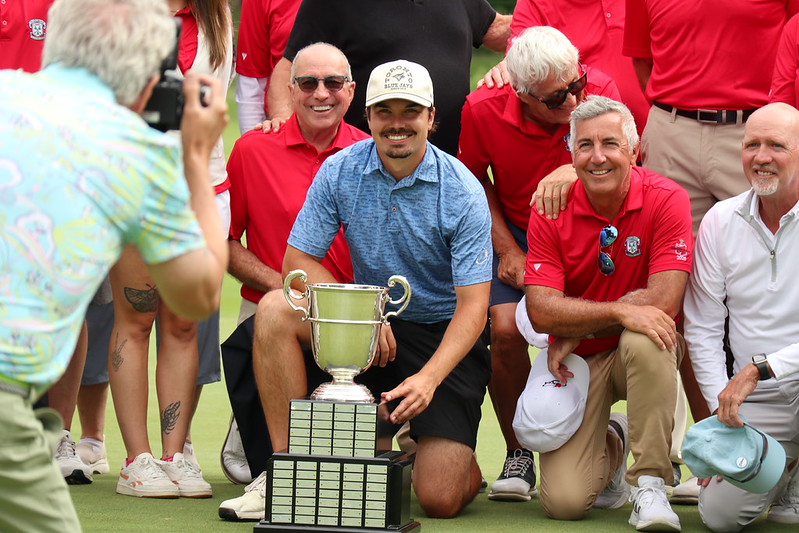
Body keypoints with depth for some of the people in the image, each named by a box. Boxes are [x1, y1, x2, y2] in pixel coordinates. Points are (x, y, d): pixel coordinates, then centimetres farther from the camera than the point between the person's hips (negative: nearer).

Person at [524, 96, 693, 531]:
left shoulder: (666, 200, -13)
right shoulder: (550, 212, -9)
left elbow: (664, 301, -22)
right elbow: (542, 311, -17)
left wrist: (576, 329, -16)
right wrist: (621, 311, -29)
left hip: (642, 352, -1)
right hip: (576, 363, 1)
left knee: (646, 340, -39)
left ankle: (649, 484, -24)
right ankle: (609, 449, 24)